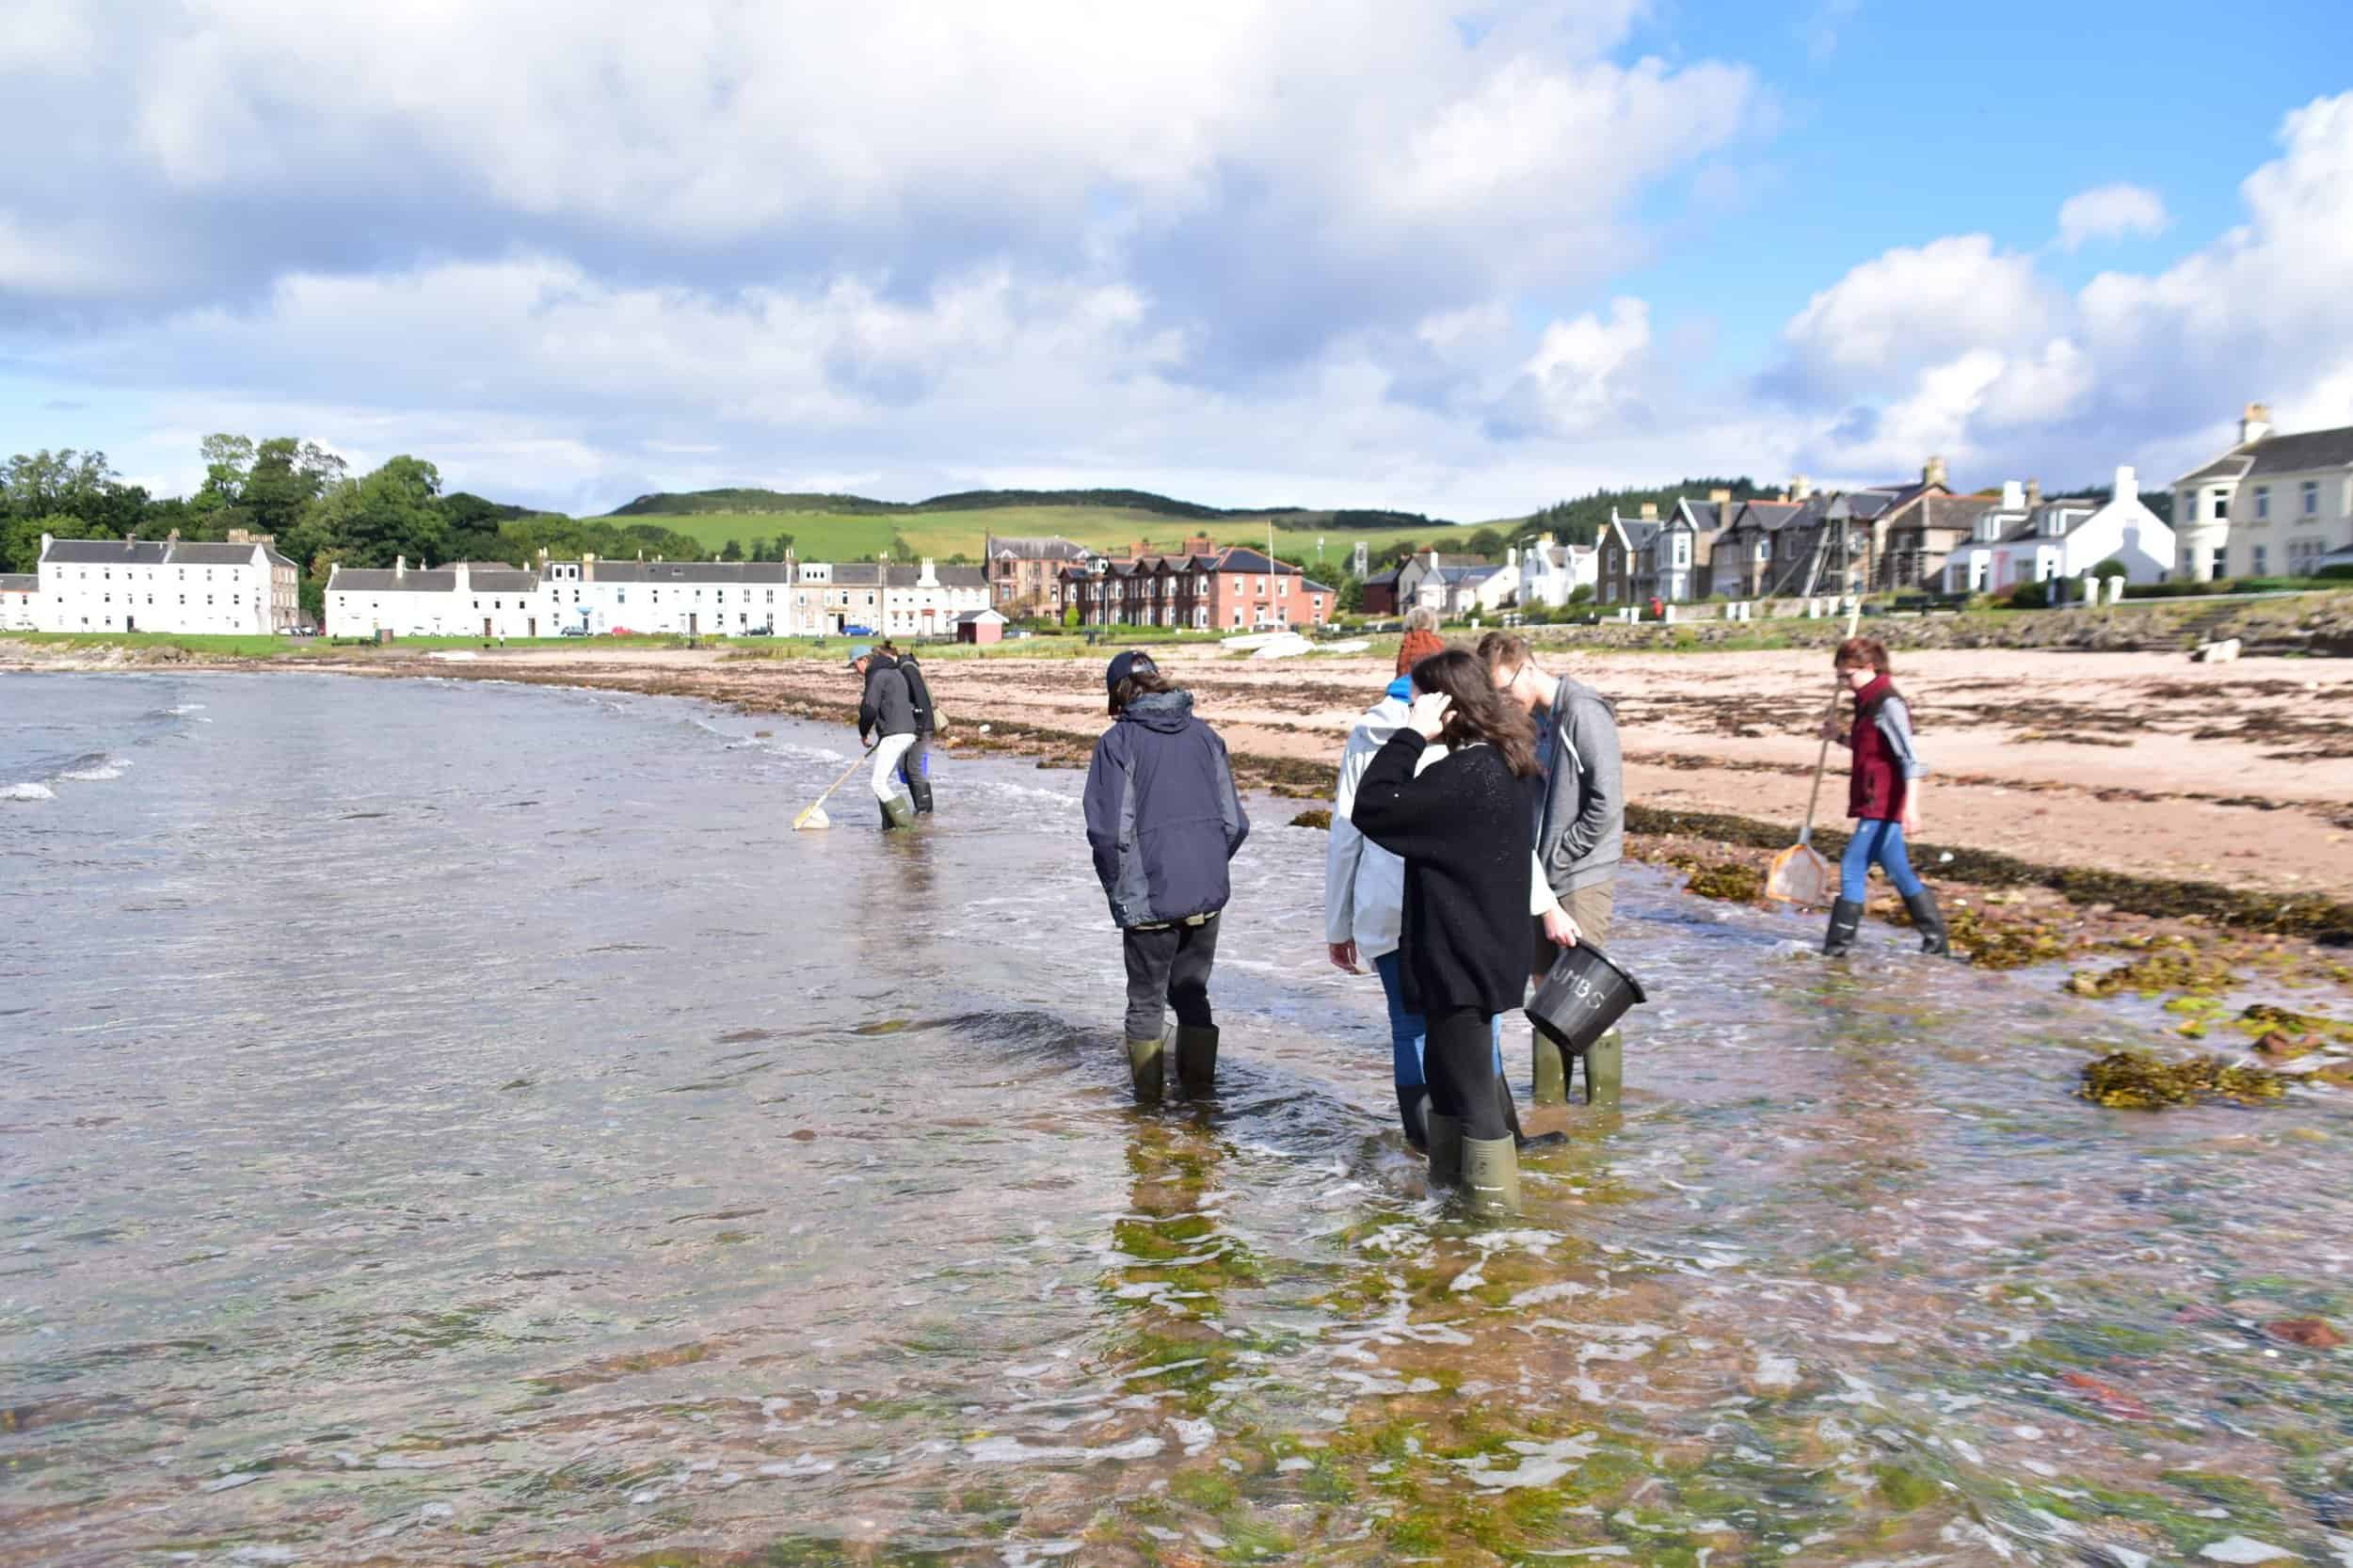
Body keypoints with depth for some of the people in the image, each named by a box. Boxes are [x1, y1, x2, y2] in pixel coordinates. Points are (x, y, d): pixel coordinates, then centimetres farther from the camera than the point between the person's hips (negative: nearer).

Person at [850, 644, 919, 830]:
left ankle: (906, 824, -10)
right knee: (884, 780, 16)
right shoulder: (894, 672, 20)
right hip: (907, 732, 10)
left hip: (894, 735, -10)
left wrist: (863, 733, 0)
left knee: (878, 783, -8)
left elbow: (869, 709, -16)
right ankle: (890, 825, 16)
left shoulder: (876, 676, -10)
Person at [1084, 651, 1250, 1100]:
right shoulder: (1203, 734, 7)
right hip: (1208, 894, 4)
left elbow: (1109, 830, -15)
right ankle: (1198, 1083, 26)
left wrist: (1118, 890, -3)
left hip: (1150, 898, -4)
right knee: (1192, 993, 21)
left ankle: (1148, 1090, 20)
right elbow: (1235, 822, 5)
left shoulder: (1118, 741, -7)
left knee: (1146, 1001, 13)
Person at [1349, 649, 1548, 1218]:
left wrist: (1410, 735, -22)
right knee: (1444, 1066, 24)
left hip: (1462, 958, -11)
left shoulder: (1465, 776, -25)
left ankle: (1496, 1204, 13)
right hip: (1469, 951, 11)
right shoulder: (1494, 765, 7)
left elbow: (1372, 810, -27)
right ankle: (1446, 1176, 39)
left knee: (1472, 1086, 2)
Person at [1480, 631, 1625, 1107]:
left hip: (1583, 877, -8)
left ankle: (1605, 1103, 4)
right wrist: (1536, 876, 6)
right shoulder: (1529, 718, 10)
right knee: (1545, 985, 12)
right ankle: (1548, 1101, 21)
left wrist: (1556, 857, -13)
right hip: (1542, 877, 8)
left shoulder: (1583, 712, -15)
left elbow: (1607, 804, -20)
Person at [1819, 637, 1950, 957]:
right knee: (1900, 873, 16)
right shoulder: (1869, 701, 13)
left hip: (1883, 805, -10)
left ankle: (1837, 947, -6)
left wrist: (1911, 804, -31)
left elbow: (1910, 758, -23)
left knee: (1852, 867, -9)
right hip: (1878, 806, 10)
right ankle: (1937, 940, 25)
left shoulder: (1888, 704, -16)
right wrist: (1841, 736, 10)